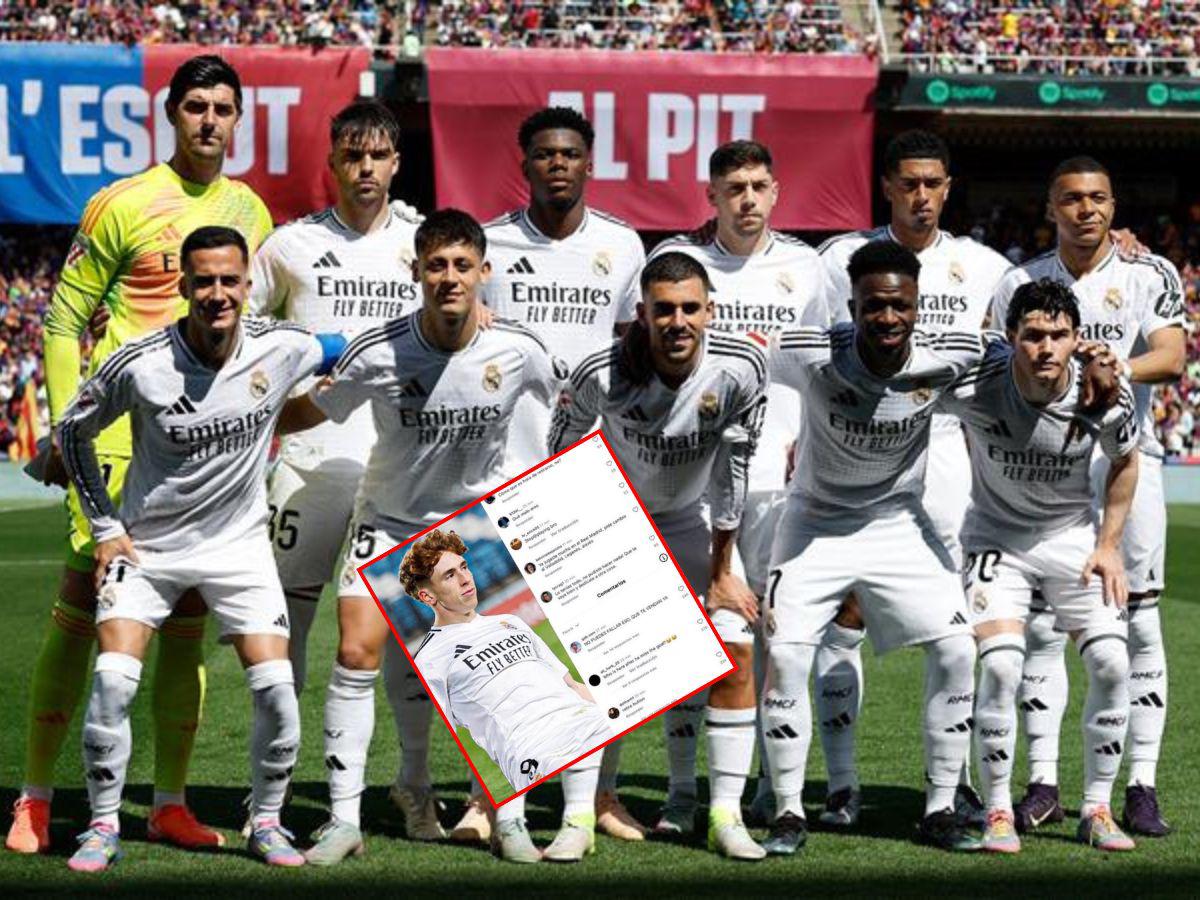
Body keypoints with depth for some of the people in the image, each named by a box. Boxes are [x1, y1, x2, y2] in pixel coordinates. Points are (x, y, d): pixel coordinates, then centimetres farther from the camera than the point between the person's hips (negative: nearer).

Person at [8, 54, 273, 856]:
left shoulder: (250, 211, 11)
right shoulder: (124, 205, -4)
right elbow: (66, 316, -1)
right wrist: (66, 424, -9)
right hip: (121, 424, -5)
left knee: (188, 620, 6)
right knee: (82, 605, -5)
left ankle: (170, 802, 13)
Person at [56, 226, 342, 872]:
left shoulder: (281, 349, -12)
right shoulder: (138, 365, -18)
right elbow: (72, 431, -1)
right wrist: (104, 527, -2)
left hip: (239, 544, 2)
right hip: (147, 545, -1)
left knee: (275, 687, -10)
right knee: (113, 679, -17)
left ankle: (266, 823, 11)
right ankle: (103, 827, 0)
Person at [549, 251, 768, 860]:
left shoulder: (741, 369, -25)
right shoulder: (602, 375, -29)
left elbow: (732, 469, -14)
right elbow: (559, 463, -10)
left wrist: (721, 572, -9)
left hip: (696, 518, 1)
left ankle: (725, 815, -6)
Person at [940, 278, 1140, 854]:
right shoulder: (973, 388, -26)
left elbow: (1123, 461, 2)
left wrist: (1108, 544, 0)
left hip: (1074, 536, 2)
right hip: (997, 537, -2)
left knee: (1111, 663, -12)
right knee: (1000, 665, -20)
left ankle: (1097, 810, 5)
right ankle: (998, 812, -5)